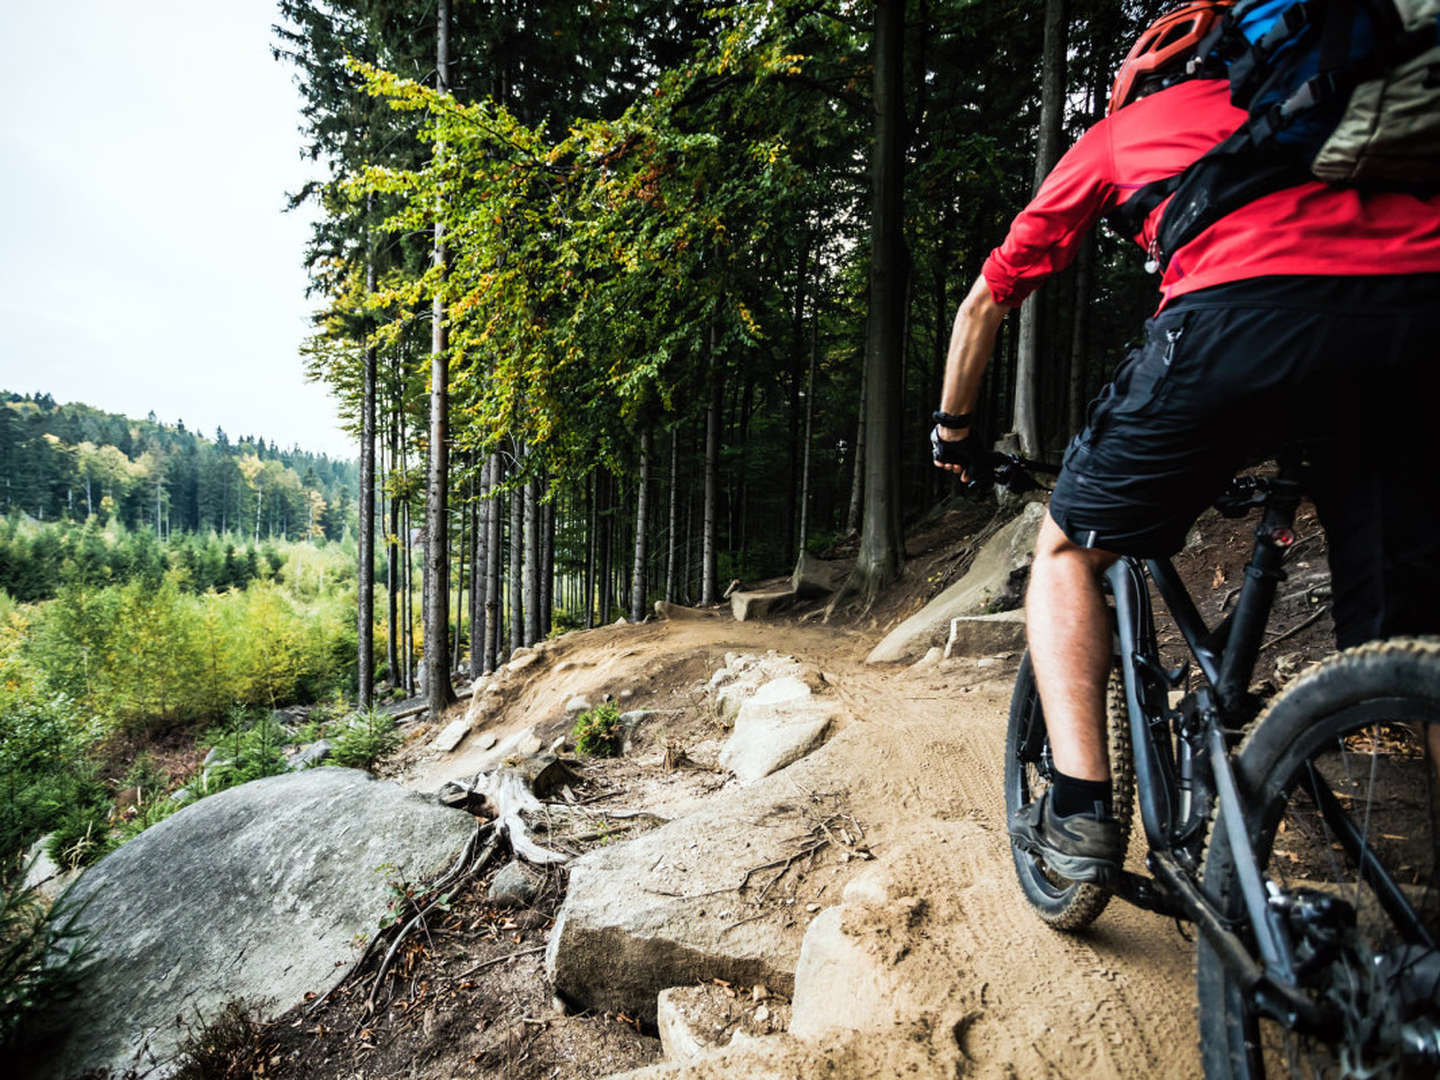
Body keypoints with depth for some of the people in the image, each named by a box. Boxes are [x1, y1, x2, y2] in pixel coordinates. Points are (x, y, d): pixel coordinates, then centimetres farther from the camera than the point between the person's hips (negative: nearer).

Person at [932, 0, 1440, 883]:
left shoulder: (1120, 129, 30)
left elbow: (987, 299, 27)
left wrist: (954, 429, 39)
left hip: (1241, 313, -4)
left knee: (1069, 550, 14)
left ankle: (1080, 811, 6)